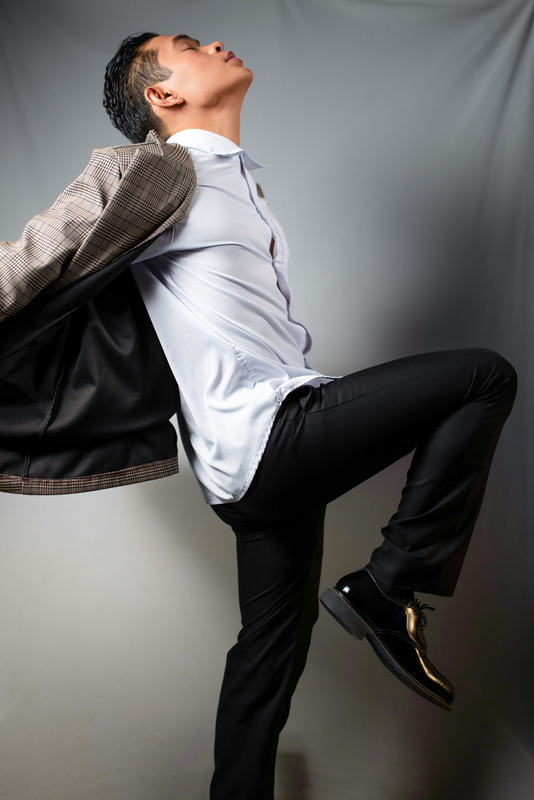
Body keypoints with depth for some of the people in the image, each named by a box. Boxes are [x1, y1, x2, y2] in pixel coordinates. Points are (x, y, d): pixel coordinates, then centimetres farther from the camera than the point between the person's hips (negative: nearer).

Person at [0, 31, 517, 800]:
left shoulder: (236, 183, 22)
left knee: (274, 642, 17)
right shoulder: (151, 170, -5)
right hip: (265, 434, -9)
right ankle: (386, 588, -3)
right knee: (486, 376, -8)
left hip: (270, 449, 9)